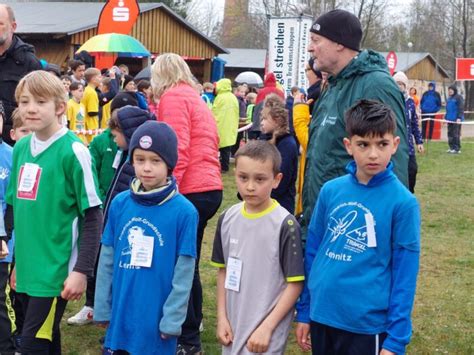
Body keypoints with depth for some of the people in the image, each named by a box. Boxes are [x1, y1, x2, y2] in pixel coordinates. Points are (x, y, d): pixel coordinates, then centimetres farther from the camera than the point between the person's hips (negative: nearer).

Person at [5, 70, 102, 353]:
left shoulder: (73, 150, -13)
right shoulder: (20, 148, 8)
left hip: (57, 270, -6)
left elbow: (93, 217, -12)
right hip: (27, 268, 7)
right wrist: (18, 260, 18)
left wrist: (82, 270, -15)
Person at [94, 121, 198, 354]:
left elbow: (183, 274, -10)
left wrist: (172, 320, -10)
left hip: (157, 320, -3)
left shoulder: (184, 212, -12)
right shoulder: (119, 204, -1)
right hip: (120, 316, 4)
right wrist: (102, 308, 6)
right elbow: (107, 260, 5)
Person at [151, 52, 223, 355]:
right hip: (209, 188, 9)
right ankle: (192, 327, 26)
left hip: (190, 191, -9)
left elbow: (177, 150, -17)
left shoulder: (172, 97, -6)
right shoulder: (195, 97, 22)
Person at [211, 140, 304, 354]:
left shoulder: (285, 225, -14)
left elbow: (295, 284, -11)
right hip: (233, 325, 5)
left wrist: (267, 327, -14)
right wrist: (222, 318, 5)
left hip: (267, 331, -5)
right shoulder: (228, 219, 1)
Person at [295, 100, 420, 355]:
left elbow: (404, 276, -9)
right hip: (321, 316, 4)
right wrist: (304, 311, 10)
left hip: (369, 324, -4)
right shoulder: (330, 191, 0)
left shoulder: (403, 202, -10)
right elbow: (313, 251, 8)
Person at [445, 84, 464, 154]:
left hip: (456, 119, -8)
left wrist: (459, 118, -19)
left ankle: (457, 149, -3)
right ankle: (452, 147, 15)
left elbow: (461, 108, -13)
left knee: (456, 134, -7)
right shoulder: (449, 99, 19)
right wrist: (445, 117, 21)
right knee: (450, 134, 9)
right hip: (450, 119, 8)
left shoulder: (458, 97, -7)